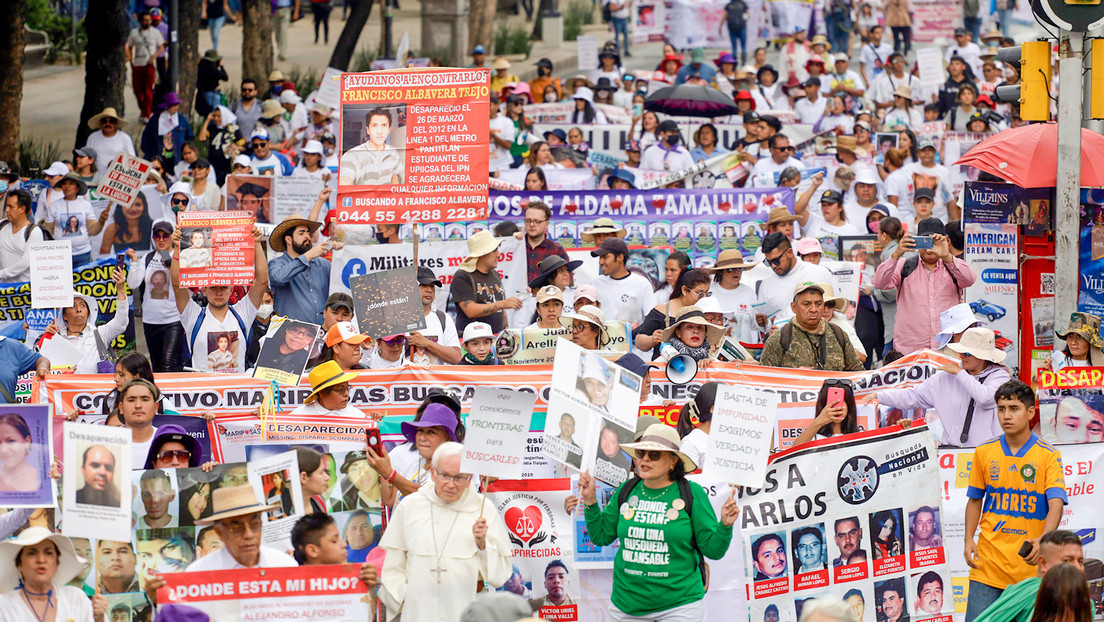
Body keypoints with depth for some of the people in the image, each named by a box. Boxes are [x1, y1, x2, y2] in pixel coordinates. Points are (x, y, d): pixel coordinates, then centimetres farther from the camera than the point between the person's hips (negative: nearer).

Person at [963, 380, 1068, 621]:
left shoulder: (1048, 455, -2)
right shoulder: (984, 452, 8)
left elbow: (1056, 503, -12)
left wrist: (1043, 541, -29)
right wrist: (969, 540, 2)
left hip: (1029, 565, -2)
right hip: (988, 564, 2)